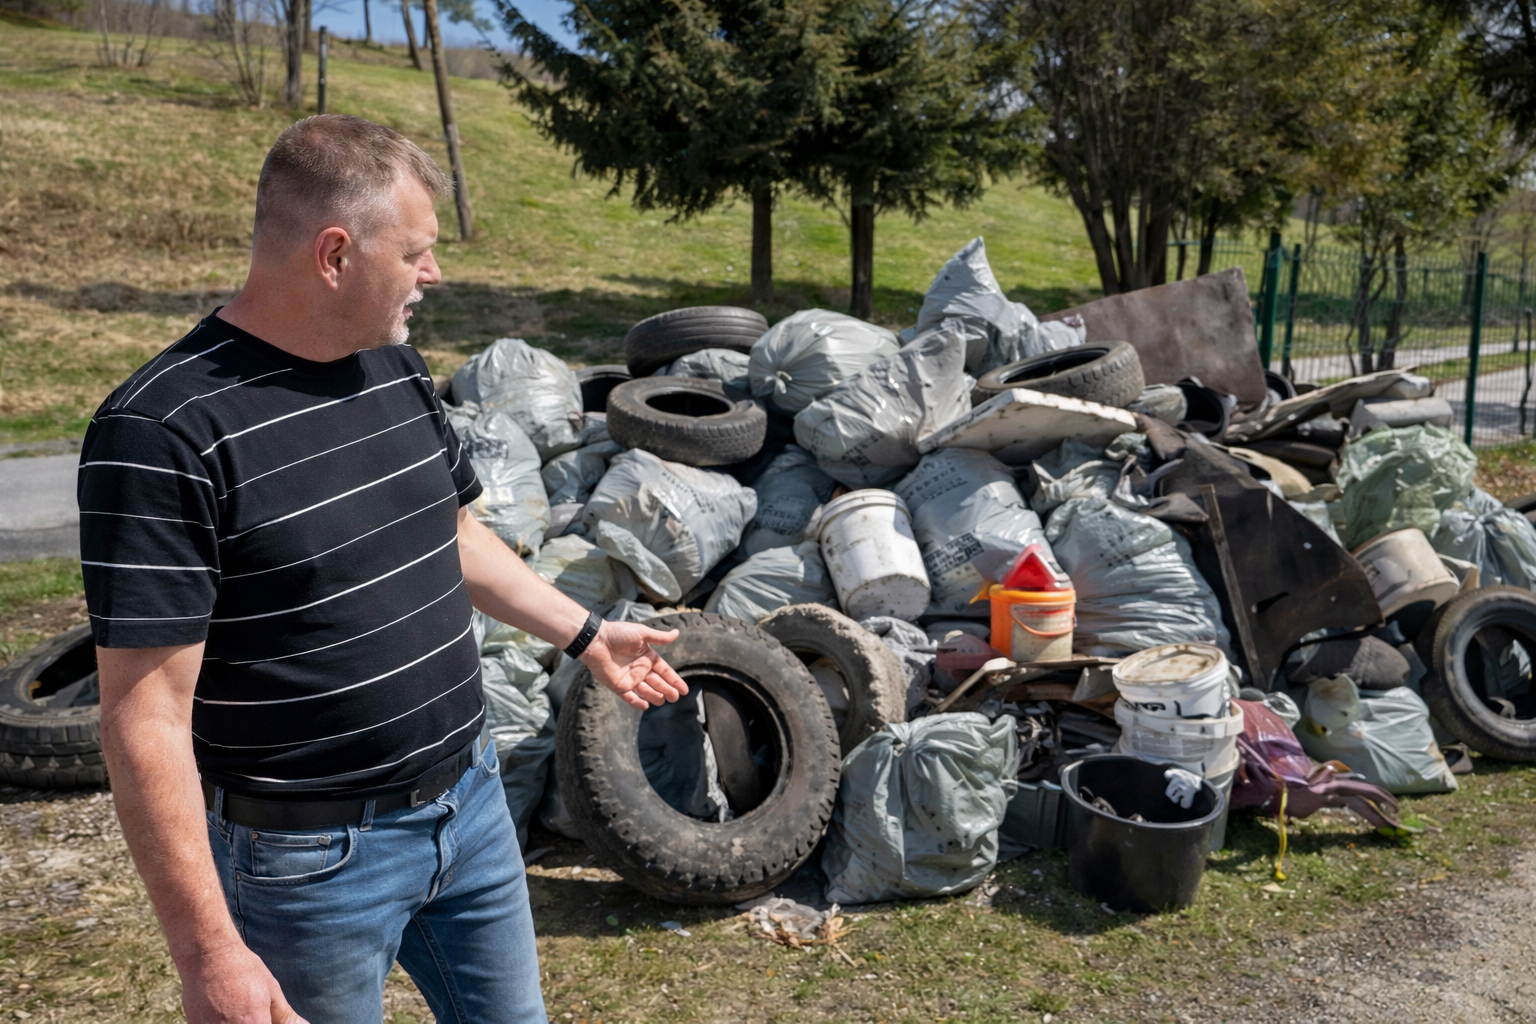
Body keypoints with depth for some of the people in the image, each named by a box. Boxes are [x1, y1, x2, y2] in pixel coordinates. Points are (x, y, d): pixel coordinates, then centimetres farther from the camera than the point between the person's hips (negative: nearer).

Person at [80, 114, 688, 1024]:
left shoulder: (398, 366, 2)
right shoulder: (165, 434, -22)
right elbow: (147, 716, -22)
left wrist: (586, 637, 18)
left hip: (471, 803, 7)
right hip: (315, 858, -7)